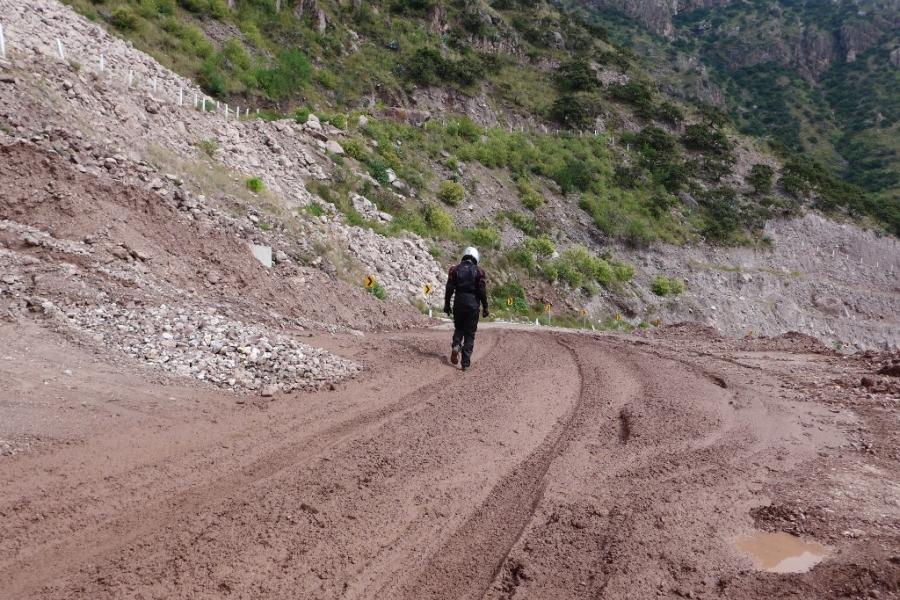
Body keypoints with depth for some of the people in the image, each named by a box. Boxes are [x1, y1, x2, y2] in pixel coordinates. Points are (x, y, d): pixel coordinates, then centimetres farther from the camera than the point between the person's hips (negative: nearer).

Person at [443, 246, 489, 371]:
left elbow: (449, 289, 0)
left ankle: (456, 345, -6)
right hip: (473, 305, -2)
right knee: (470, 333, 5)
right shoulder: (479, 271, -1)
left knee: (458, 328, 23)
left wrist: (447, 304, 7)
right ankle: (465, 362, 0)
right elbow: (482, 291, -5)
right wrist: (485, 307, 2)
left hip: (458, 304, 2)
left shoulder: (455, 269, 3)